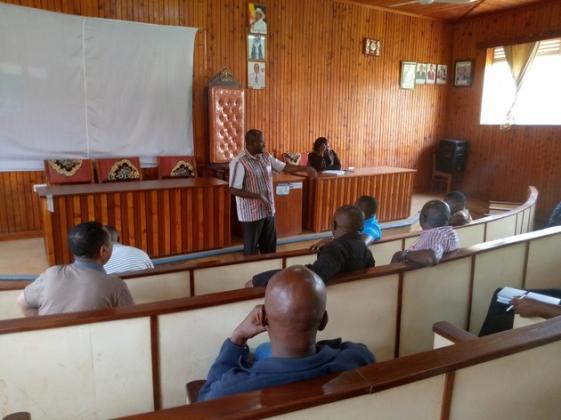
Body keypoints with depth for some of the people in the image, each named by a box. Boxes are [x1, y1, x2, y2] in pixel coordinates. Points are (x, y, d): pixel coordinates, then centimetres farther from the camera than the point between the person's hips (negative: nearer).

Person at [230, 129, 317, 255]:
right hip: (251, 214, -7)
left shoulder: (266, 157, 5)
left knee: (270, 247, 18)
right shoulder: (239, 162, -18)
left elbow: (284, 167, 11)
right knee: (251, 250, 7)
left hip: (268, 211, 7)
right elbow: (234, 190, -21)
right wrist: (258, 196, -24)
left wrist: (305, 168, -3)